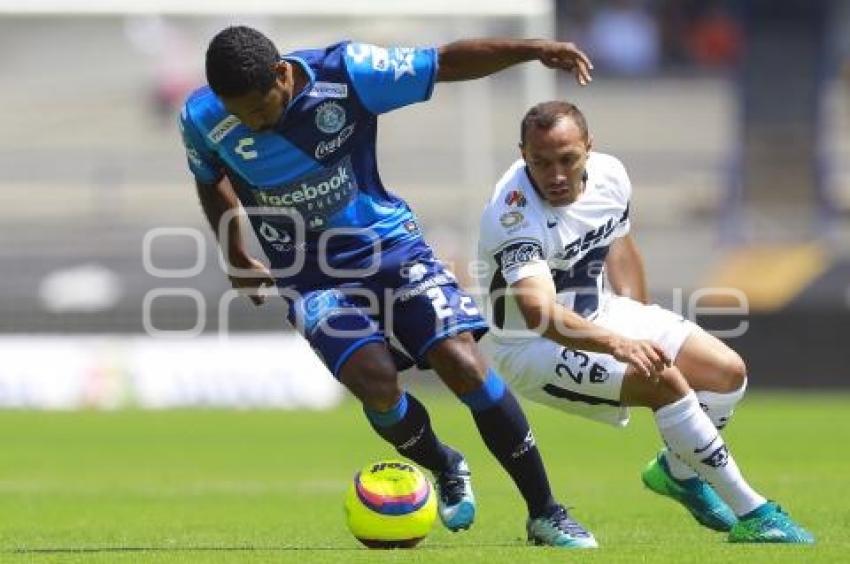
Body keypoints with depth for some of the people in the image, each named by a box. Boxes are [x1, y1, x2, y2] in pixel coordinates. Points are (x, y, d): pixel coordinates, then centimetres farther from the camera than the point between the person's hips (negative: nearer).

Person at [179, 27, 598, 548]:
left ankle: (547, 515, -4)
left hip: (387, 244, 0)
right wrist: (237, 260, 18)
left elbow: (446, 62, -12)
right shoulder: (202, 120, -13)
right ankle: (446, 470, 8)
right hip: (311, 278, 0)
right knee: (375, 380, -24)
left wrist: (533, 49, -19)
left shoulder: (348, 74, -20)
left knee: (464, 363, -16)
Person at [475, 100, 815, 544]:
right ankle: (751, 516, -19)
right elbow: (540, 313, -44)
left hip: (599, 315, 8)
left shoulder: (609, 175, -8)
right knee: (664, 380, -27)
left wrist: (643, 332, 14)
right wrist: (618, 345, -56)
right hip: (531, 345, -8)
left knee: (728, 371, 2)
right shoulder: (514, 214, -31)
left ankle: (675, 470, 30)